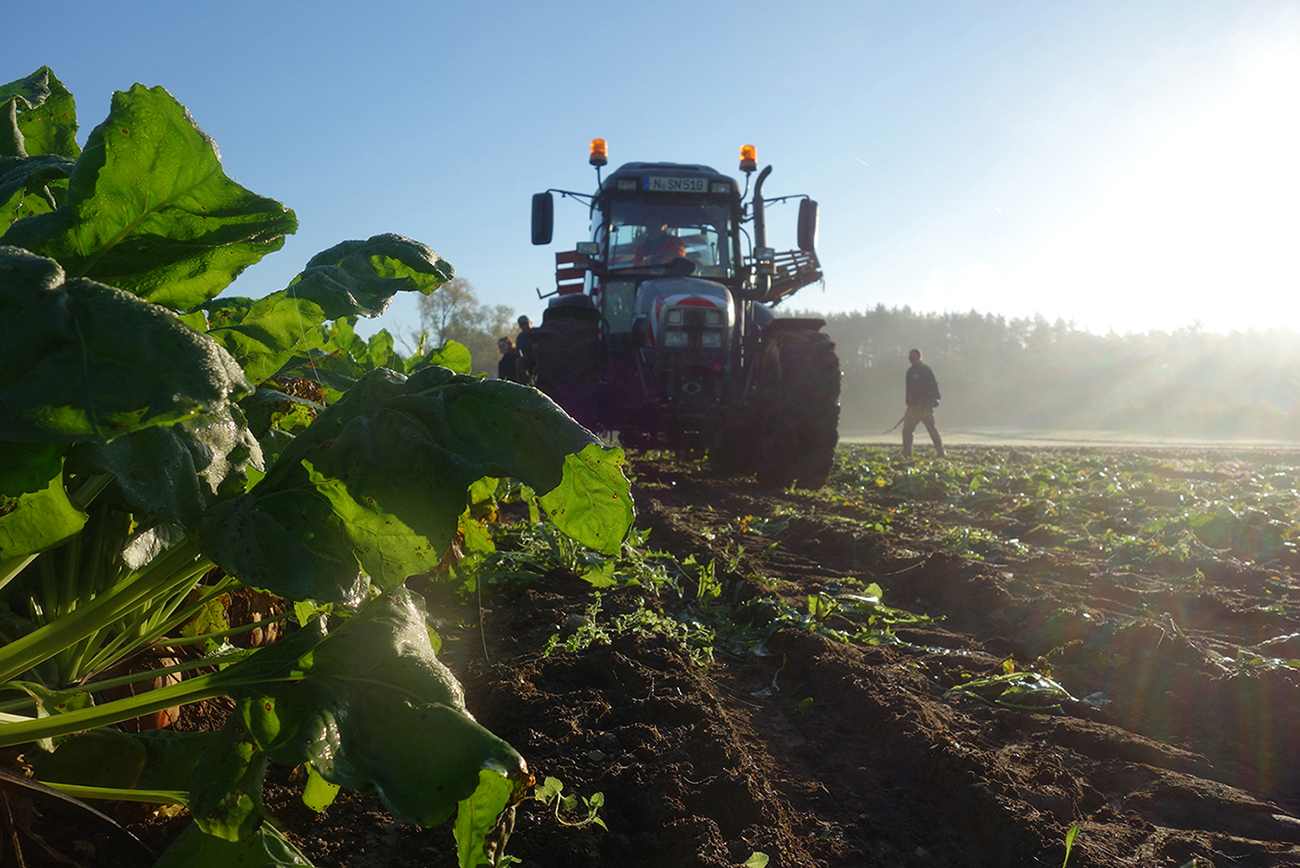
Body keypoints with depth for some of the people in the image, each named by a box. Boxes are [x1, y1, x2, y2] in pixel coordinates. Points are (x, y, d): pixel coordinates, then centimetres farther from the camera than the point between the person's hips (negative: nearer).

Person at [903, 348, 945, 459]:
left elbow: (933, 384, -11)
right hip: (913, 406, 8)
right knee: (906, 429, 4)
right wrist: (908, 403, 25)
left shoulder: (925, 369, -4)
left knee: (931, 428, -5)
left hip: (925, 405, -8)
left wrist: (935, 398, -21)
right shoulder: (910, 371, 19)